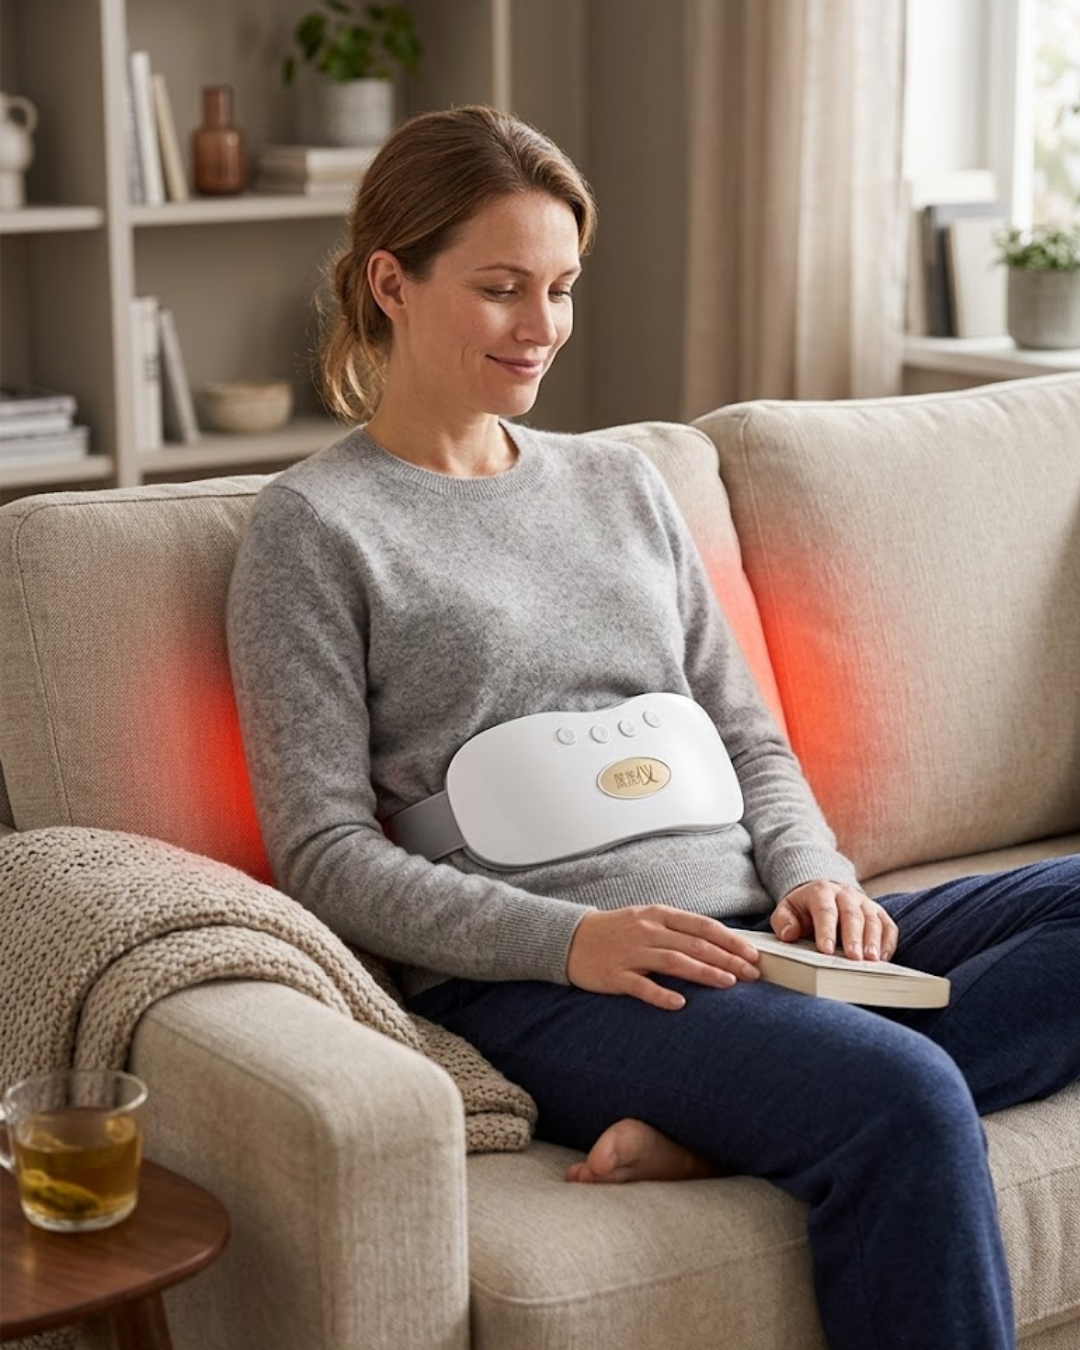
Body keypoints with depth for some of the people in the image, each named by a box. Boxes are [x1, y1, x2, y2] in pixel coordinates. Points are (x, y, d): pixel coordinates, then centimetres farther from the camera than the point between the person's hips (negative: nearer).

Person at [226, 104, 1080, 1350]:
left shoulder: (619, 482, 22)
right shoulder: (314, 525, 3)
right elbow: (324, 855, -4)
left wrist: (813, 875, -1)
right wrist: (567, 938, -18)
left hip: (739, 927, 8)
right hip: (530, 974, -7)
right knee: (905, 1104, -33)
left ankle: (708, 1126, -24)